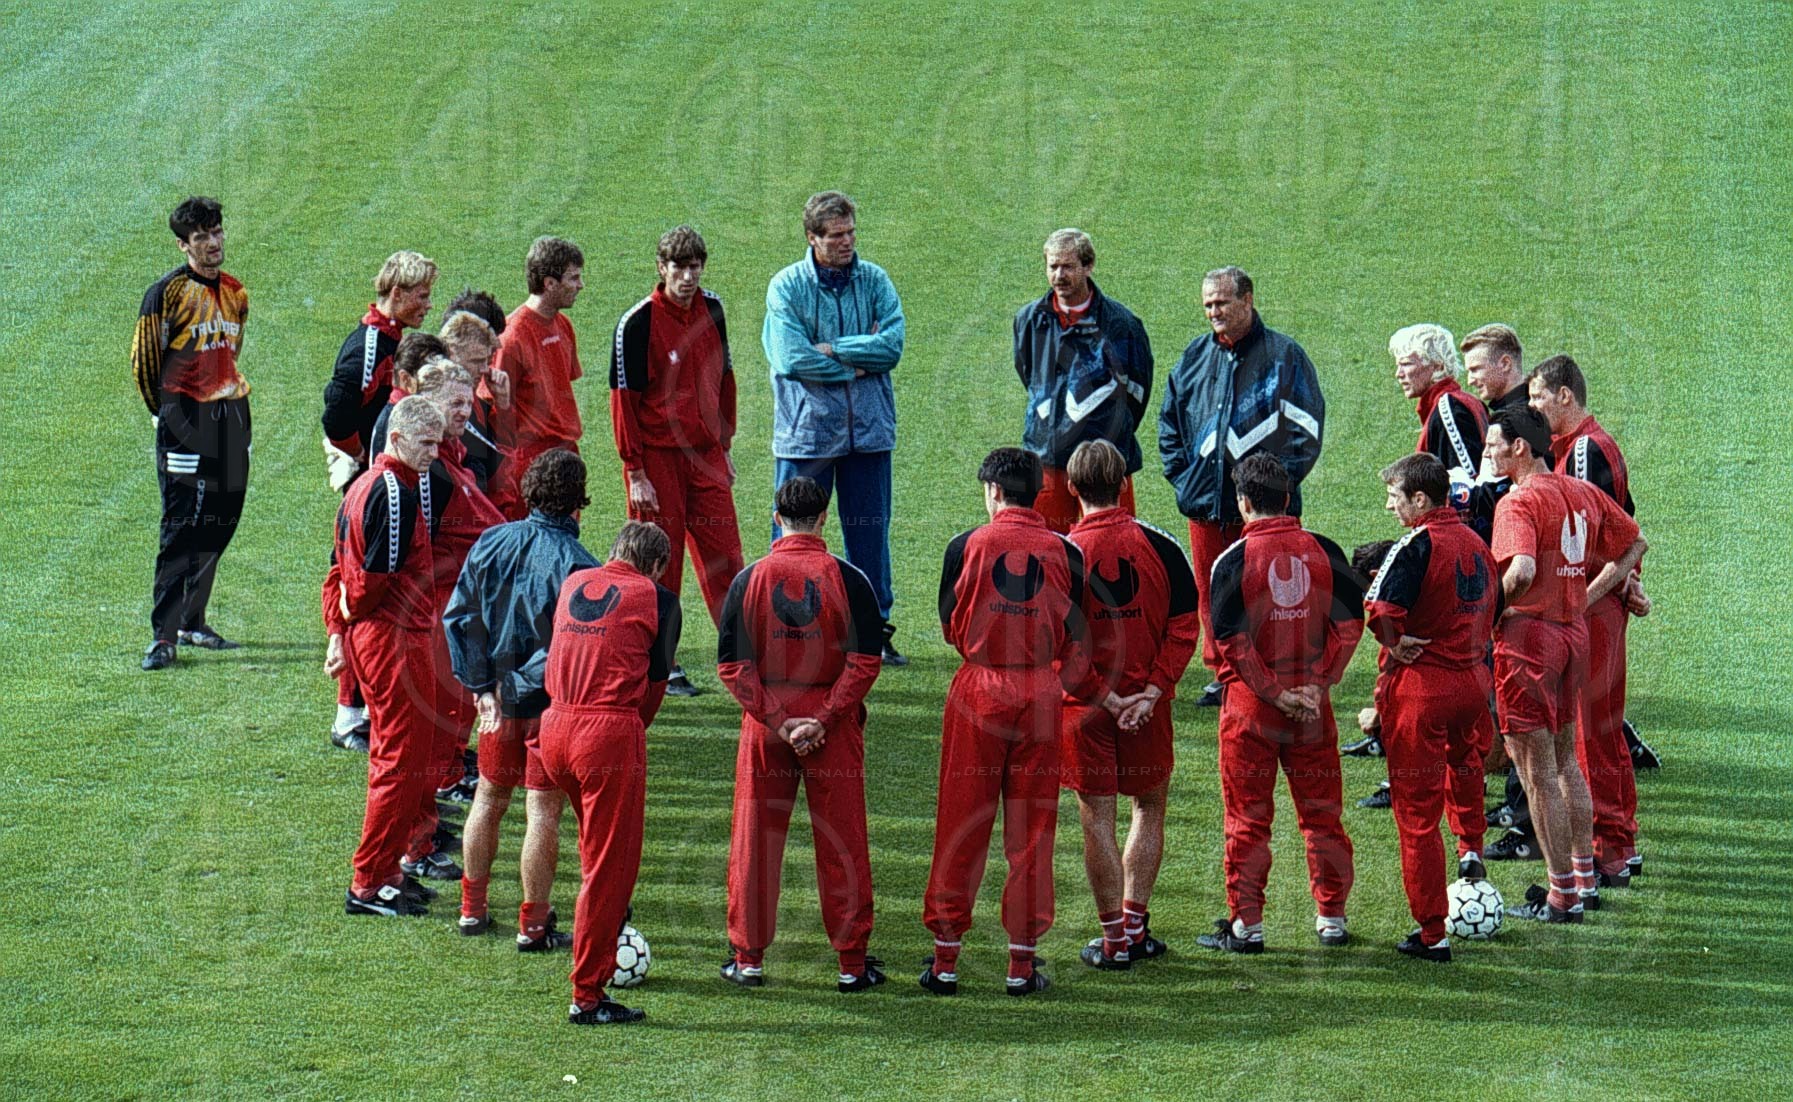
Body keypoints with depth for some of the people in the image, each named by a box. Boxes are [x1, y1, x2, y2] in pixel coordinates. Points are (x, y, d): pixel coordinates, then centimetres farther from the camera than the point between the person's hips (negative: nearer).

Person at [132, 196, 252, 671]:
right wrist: (163, 411, 5)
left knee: (220, 523, 10)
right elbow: (143, 359, -4)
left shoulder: (235, 292, 11)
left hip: (231, 417, 7)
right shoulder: (167, 292, -9)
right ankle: (163, 636, -10)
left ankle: (192, 621, 22)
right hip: (184, 419, -7)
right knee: (183, 526, -10)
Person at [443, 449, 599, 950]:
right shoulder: (576, 565, -20)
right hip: (553, 702, -5)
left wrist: (481, 686, 2)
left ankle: (472, 908, 28)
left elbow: (457, 618, 0)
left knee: (489, 797, 20)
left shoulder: (490, 543, -3)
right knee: (543, 811, 2)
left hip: (497, 697, 5)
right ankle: (533, 924, 6)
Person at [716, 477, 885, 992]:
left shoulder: (749, 579, -2)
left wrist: (777, 719, -8)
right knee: (841, 842, 6)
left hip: (764, 720, 1)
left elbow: (731, 665, -5)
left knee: (754, 839, 10)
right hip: (835, 727, -1)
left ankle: (747, 957, 14)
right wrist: (823, 719, -12)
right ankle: (853, 962, 10)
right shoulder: (847, 578, -6)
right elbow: (865, 661, -11)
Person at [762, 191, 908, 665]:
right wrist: (857, 363, -9)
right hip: (806, 429, -3)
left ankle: (876, 629, 17)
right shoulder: (787, 286, -3)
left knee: (869, 531, 9)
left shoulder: (874, 281, 5)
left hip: (868, 427, 3)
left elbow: (892, 344, -7)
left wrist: (832, 349, -12)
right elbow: (791, 358, -15)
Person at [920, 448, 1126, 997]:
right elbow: (1072, 644, 2)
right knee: (1032, 828, 7)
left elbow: (951, 627, 5)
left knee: (961, 823, 5)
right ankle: (1022, 961, 8)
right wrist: (1103, 696, 16)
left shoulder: (967, 546, -4)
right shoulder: (1064, 552, 0)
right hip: (1041, 695, 1)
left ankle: (945, 959, 7)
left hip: (977, 690, -1)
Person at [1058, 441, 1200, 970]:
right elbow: (1186, 624, -5)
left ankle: (1115, 937, 6)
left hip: (1082, 704, -2)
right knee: (1150, 807, 18)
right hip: (1147, 702, 2)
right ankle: (1136, 922, 16)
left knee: (1097, 818, 4)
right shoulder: (1158, 545, -4)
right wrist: (1154, 689, -7)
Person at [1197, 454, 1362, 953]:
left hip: (1251, 705, -3)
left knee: (1248, 818, 5)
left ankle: (1246, 925, 7)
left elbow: (1233, 641, -14)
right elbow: (1349, 624, -2)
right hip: (1312, 705, 3)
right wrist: (1319, 683, -3)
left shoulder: (1234, 560, -10)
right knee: (1321, 812, 13)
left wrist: (1275, 693, -9)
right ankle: (1332, 918, 19)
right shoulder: (1323, 551, 0)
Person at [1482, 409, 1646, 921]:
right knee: (1565, 760, 22)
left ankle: (1561, 895, 2)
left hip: (1528, 634, -8)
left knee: (1537, 770, -1)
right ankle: (1585, 878, 27)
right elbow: (1635, 544, 19)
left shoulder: (1518, 502, -16)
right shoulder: (1584, 494, 9)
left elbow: (1522, 571, -31)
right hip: (1574, 631, 8)